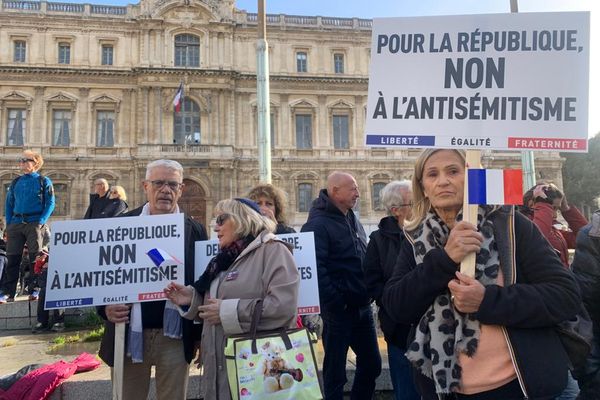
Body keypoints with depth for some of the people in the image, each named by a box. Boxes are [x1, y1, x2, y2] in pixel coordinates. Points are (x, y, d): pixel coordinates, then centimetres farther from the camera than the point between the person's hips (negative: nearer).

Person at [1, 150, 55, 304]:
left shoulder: (44, 181, 3)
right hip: (16, 223, 4)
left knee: (35, 257, -4)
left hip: (34, 223, -4)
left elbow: (50, 203, -3)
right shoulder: (16, 182, 15)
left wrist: (41, 222, -13)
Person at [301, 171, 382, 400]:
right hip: (339, 311, -8)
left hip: (363, 308, 8)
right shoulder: (318, 224, -15)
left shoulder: (353, 221, 12)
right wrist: (336, 304, -21)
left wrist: (370, 294, 10)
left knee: (372, 364, 17)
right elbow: (314, 269, -24)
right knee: (335, 371, 6)